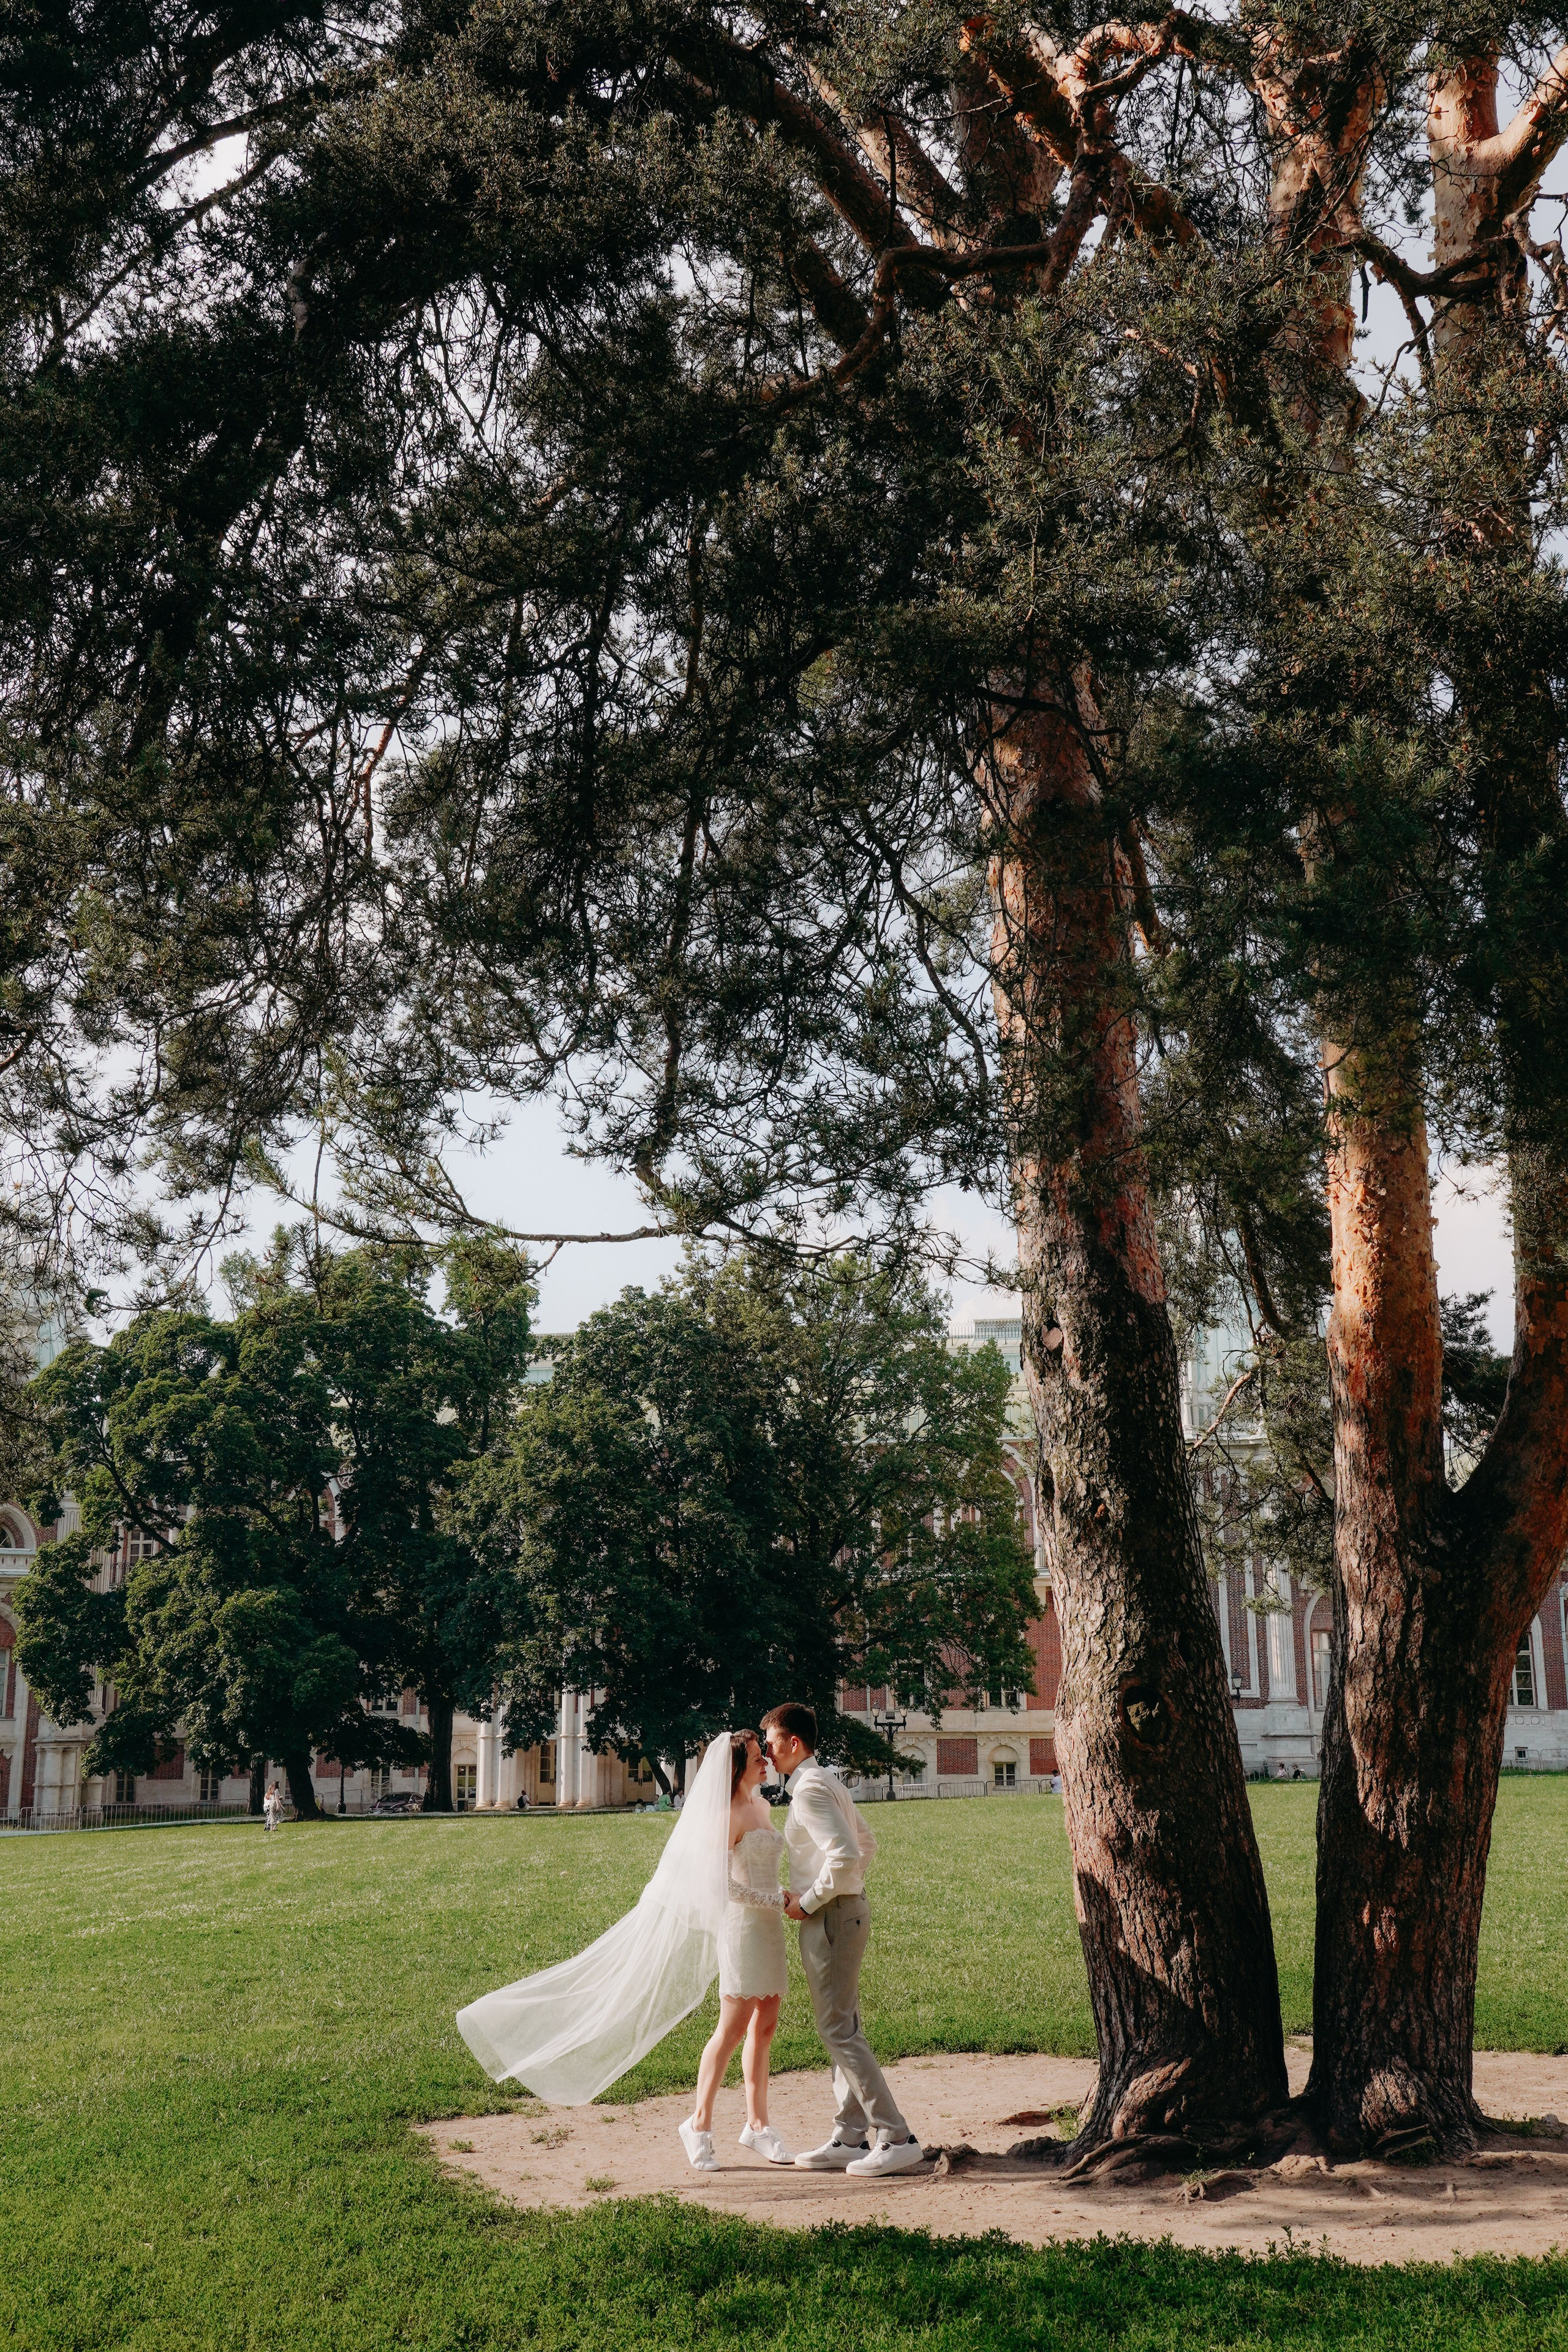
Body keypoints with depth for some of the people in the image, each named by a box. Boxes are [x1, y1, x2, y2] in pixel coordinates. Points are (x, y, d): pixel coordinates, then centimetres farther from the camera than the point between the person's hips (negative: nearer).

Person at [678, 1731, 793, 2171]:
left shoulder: (762, 1805, 14)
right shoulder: (731, 1815, -13)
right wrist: (775, 1899, -18)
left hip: (770, 1927, 8)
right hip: (743, 1925, -8)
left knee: (764, 2028, 9)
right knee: (732, 2030, -6)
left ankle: (757, 2125, 15)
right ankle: (699, 2124, 4)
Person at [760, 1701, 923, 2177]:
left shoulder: (809, 1789, -17)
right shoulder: (826, 1782, 15)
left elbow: (845, 1856, -27)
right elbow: (866, 1844, 25)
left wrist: (808, 1901, -16)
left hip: (831, 1918, -10)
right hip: (847, 1910, 10)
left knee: (839, 2032, -7)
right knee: (843, 2029, 13)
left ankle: (896, 2138, -6)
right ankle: (850, 2138, 17)